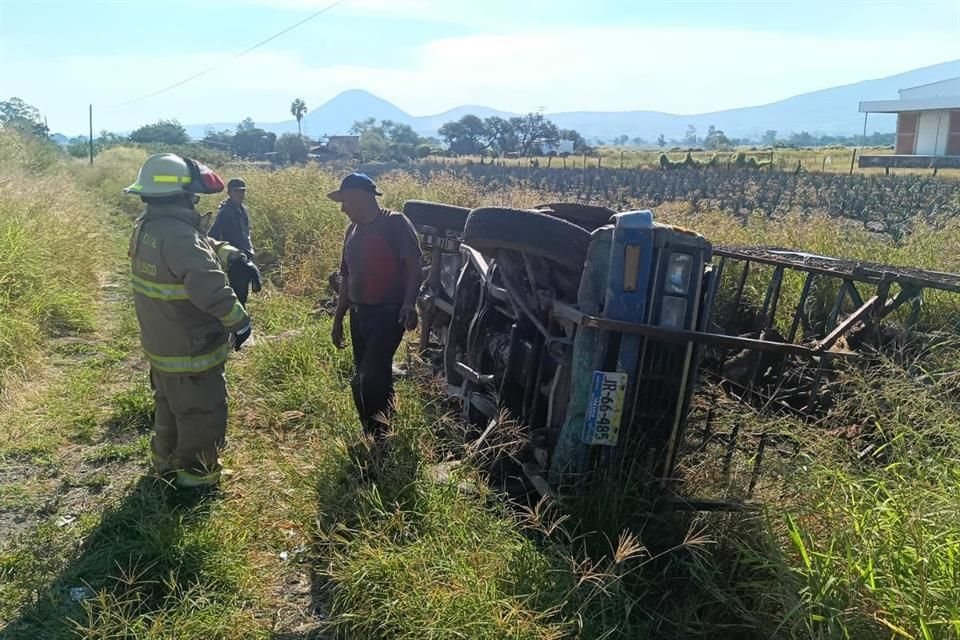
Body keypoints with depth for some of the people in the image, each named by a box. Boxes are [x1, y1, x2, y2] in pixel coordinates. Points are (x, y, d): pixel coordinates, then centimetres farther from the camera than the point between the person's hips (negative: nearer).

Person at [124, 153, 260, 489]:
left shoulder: (146, 226, 1)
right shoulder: (178, 236, -31)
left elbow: (198, 244, 15)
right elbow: (209, 288, -38)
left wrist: (226, 251, -1)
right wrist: (239, 320, -25)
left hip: (161, 342, 10)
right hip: (189, 349, -10)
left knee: (170, 404, 28)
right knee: (202, 413, 9)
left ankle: (165, 458, 46)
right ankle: (196, 475, 25)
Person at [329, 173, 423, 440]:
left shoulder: (395, 223, -8)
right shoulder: (353, 230, 15)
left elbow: (414, 266, -16)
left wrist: (409, 303, -29)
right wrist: (338, 319, 21)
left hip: (389, 314, -8)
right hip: (359, 315, 8)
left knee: (371, 378, -16)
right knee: (363, 380, 12)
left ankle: (380, 438, 1)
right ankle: (372, 437, 26)